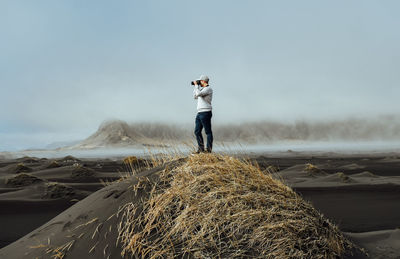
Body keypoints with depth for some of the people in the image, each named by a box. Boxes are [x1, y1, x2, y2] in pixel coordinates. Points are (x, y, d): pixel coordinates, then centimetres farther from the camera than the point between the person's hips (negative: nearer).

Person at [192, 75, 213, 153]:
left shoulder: (208, 88, -8)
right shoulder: (202, 89, 20)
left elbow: (198, 94, -20)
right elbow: (195, 96, 26)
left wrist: (196, 85, -6)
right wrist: (196, 86, 19)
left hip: (206, 112, -9)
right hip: (199, 113, 9)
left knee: (208, 131, -3)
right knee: (197, 131, 6)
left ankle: (209, 149, 1)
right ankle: (201, 148, 12)